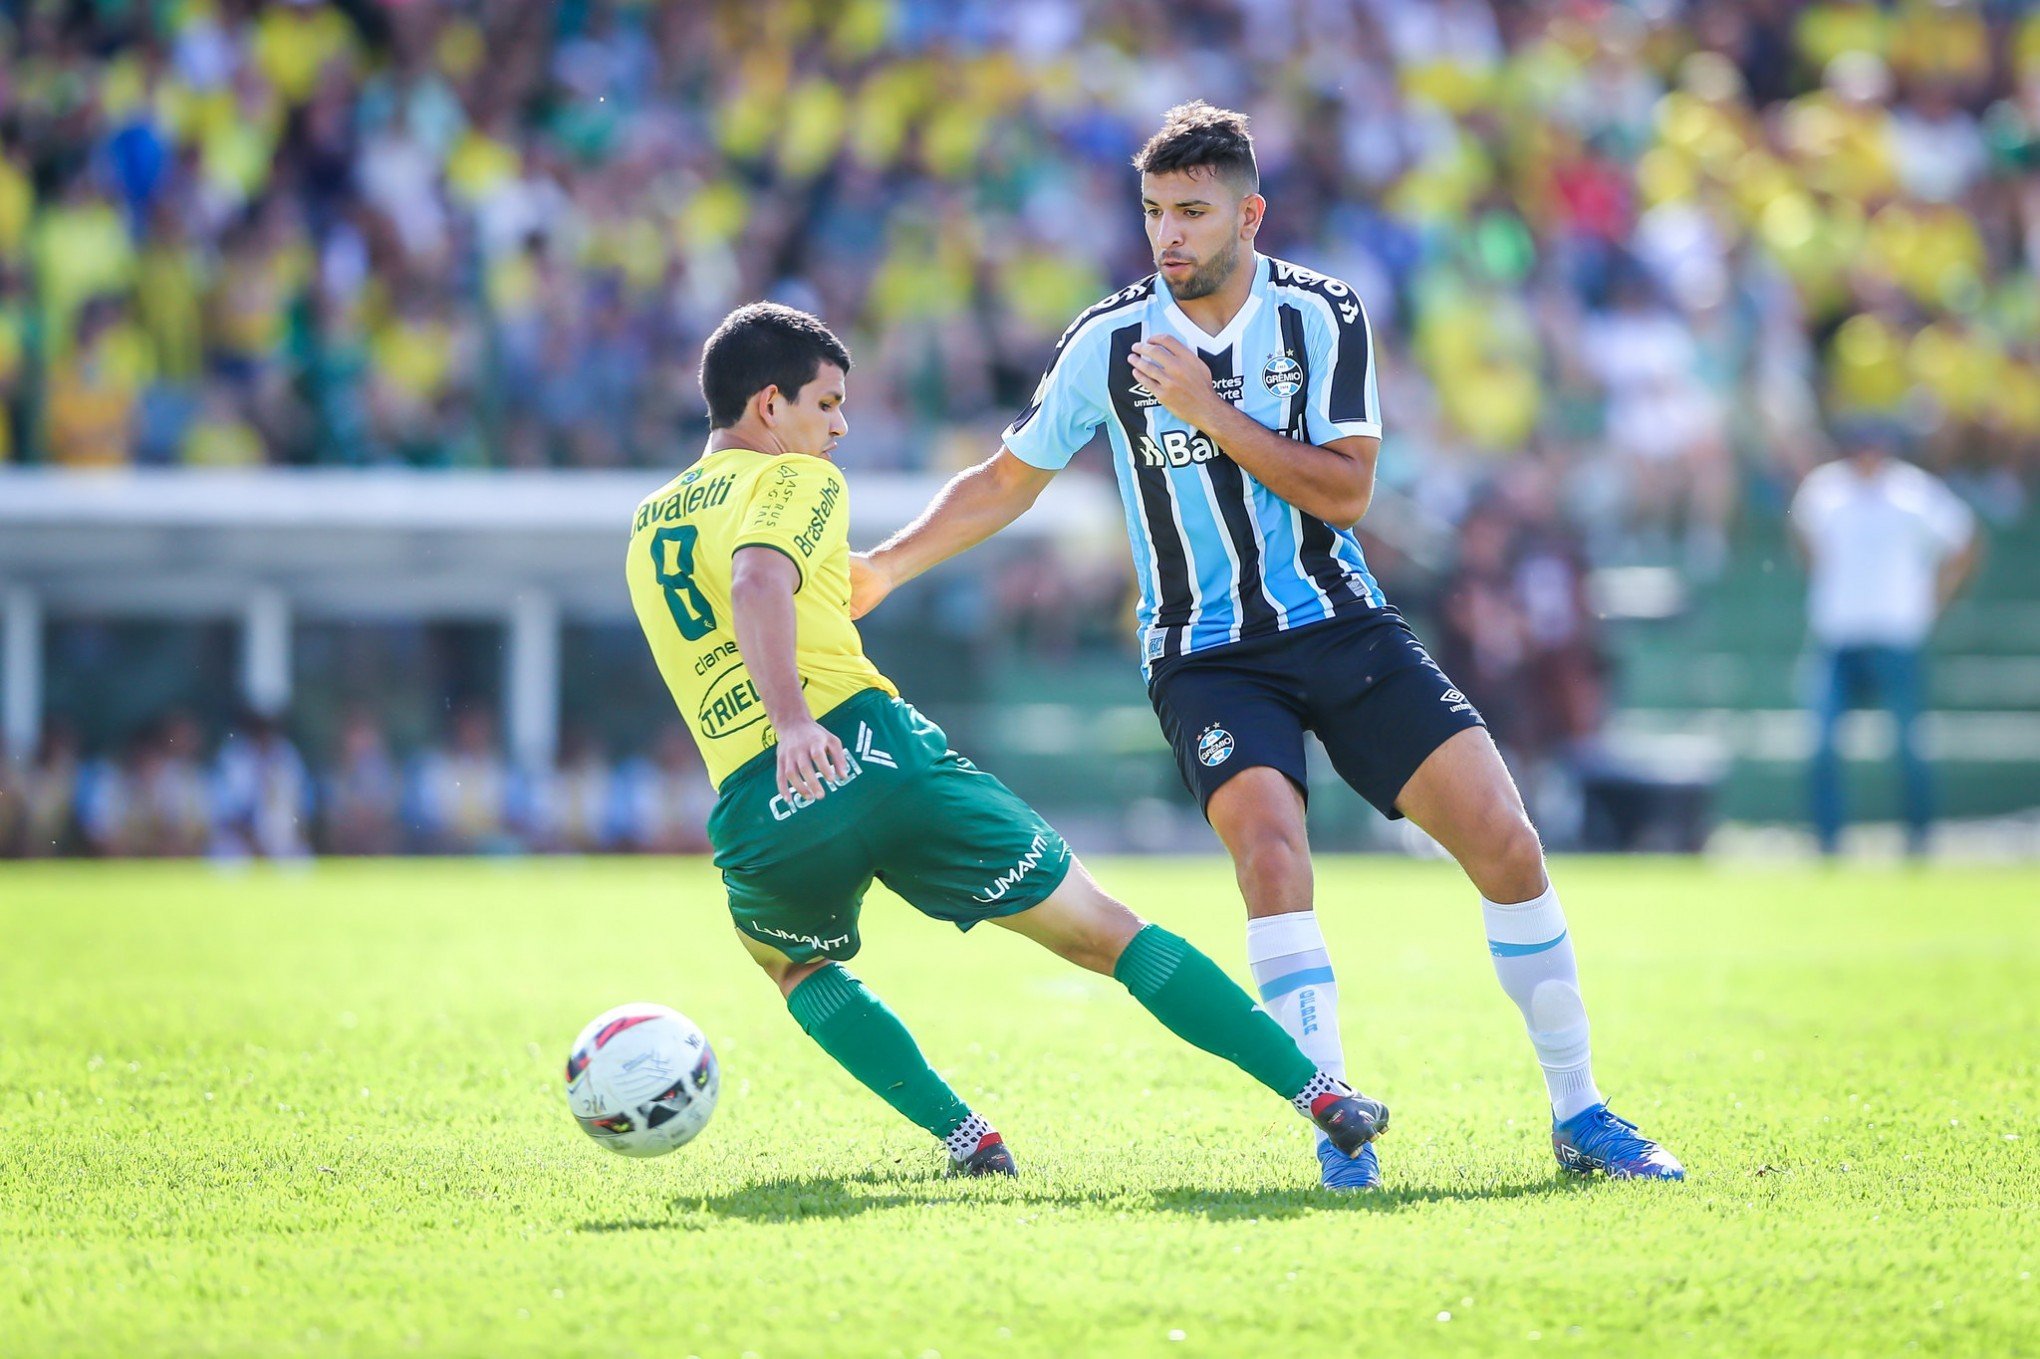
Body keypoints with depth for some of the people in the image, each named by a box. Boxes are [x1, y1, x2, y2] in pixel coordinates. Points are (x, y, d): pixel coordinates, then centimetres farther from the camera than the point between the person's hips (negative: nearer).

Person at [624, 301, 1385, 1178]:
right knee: (1106, 933, 4)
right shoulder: (796, 479, 5)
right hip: (868, 748, -4)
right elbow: (756, 584, -16)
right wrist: (795, 722, -28)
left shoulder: (647, 526, 24)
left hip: (756, 812, 4)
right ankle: (1321, 1094, -2)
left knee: (795, 966, 36)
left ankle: (964, 1135, 18)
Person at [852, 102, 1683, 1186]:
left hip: (1342, 628, 1)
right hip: (1205, 654, -1)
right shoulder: (1109, 342, -3)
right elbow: (1009, 480, 8)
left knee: (1505, 843, -8)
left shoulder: (1322, 316, -4)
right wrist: (883, 567, -1)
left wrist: (1211, 412, -19)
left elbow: (1344, 491, -12)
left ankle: (1578, 1116, 5)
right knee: (1271, 848, -28)